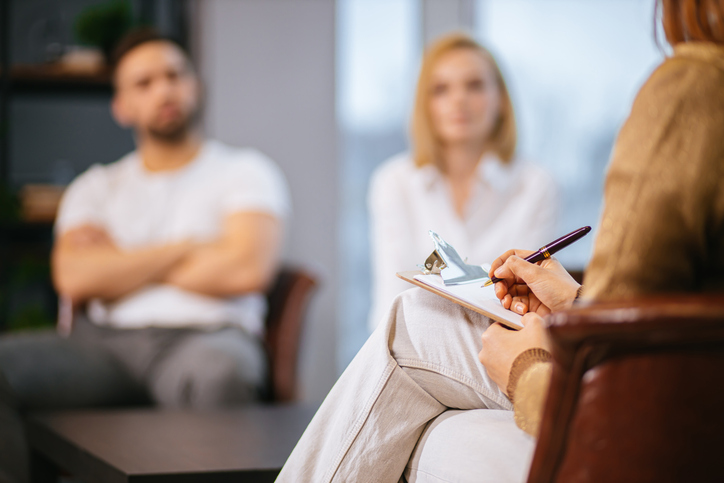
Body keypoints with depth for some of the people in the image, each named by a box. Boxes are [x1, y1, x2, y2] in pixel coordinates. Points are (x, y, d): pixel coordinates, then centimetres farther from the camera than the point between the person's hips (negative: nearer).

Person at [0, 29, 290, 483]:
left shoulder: (245, 170, 13)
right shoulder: (96, 187, 22)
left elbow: (247, 269, -6)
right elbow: (75, 278, 2)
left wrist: (120, 266, 5)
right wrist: (187, 248, 0)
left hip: (205, 337, -3)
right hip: (104, 341, 3)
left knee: (219, 373, -40)